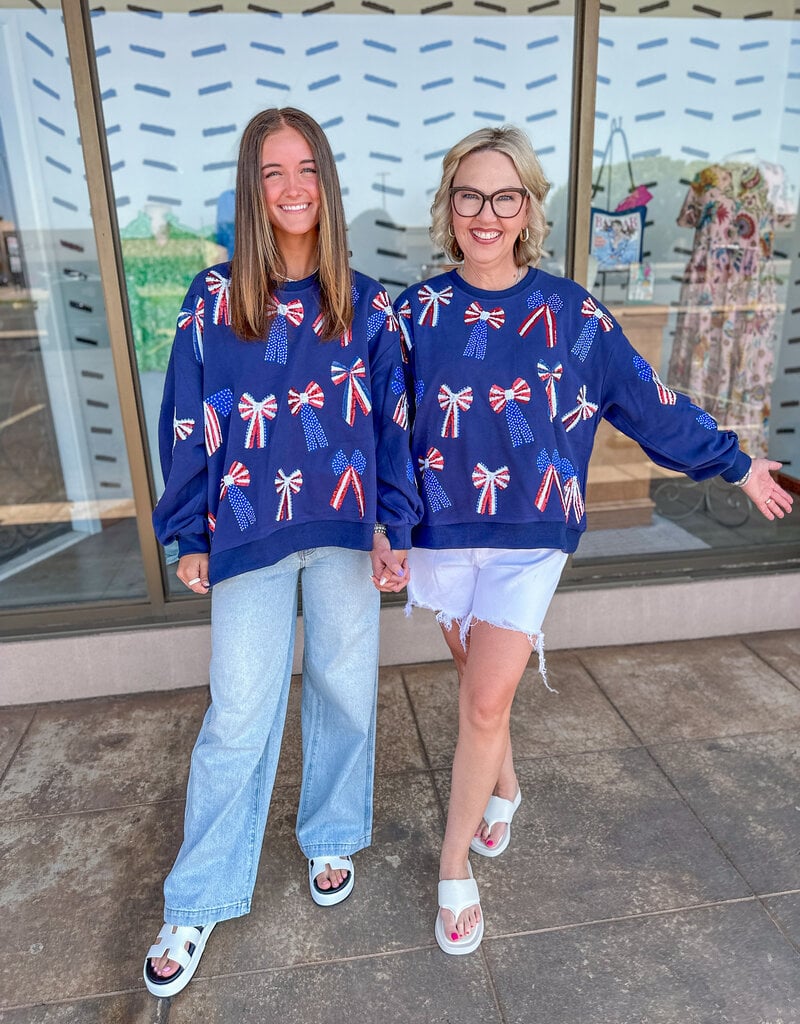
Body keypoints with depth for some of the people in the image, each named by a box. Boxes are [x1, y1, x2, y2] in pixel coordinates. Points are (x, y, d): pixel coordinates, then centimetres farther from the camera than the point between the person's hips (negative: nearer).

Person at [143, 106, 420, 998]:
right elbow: (188, 426, 2)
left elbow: (393, 424, 3)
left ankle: (330, 838, 40)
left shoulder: (365, 305, 3)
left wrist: (392, 526, -3)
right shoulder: (213, 299, 0)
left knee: (344, 694, 13)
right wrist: (190, 537, 3)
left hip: (346, 532, 2)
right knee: (239, 715, 5)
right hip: (249, 535, -1)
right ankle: (198, 904, 26)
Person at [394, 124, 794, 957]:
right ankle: (504, 790, 48)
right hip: (443, 533, 2)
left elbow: (649, 403, 4)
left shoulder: (569, 312, -4)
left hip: (529, 538, -1)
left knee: (485, 703, -4)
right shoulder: (419, 312, -2)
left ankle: (456, 865, 19)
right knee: (481, 686, 18)